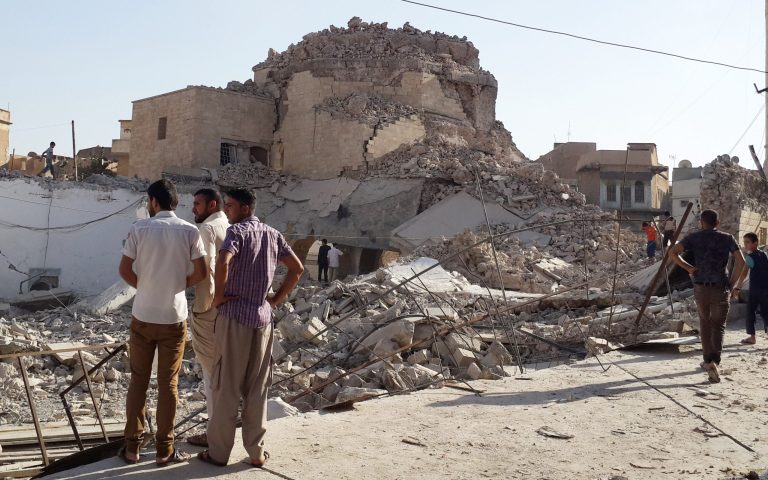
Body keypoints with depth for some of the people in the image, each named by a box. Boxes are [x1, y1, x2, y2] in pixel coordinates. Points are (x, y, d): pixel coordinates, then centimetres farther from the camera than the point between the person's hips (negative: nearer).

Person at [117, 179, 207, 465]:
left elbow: (124, 270, -6)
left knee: (138, 381, 13)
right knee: (168, 384, 7)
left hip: (143, 316, 0)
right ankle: (164, 450, 14)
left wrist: (143, 287, 12)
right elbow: (201, 273, -6)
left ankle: (132, 446, 19)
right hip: (174, 318, 0)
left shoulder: (139, 228, -6)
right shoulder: (190, 231, -5)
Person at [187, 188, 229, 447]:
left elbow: (206, 270, -21)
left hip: (209, 309, -8)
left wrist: (201, 306, -14)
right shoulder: (231, 229, 13)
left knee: (211, 372, -1)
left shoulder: (207, 228, -13)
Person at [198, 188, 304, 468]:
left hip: (234, 316, -5)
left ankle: (219, 452, 12)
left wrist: (219, 295, -14)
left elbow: (223, 261, -27)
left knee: (226, 387, 4)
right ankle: (256, 452, 17)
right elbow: (297, 269, 14)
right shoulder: (273, 234, 11)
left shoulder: (238, 230, -8)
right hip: (263, 317, 5)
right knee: (257, 388, 11)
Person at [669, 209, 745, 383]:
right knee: (718, 326, 6)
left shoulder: (694, 238, 4)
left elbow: (672, 252, -9)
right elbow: (740, 261, -7)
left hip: (700, 287, 1)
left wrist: (688, 268, 0)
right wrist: (732, 283, 0)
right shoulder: (727, 238, 4)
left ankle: (708, 360, 21)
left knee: (705, 322, 19)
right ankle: (714, 361, -15)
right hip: (721, 288, -1)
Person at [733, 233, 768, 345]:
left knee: (750, 311, 3)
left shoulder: (749, 257, -8)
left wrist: (737, 287, -15)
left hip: (755, 289, -6)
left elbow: (744, 274, -17)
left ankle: (752, 336, 3)